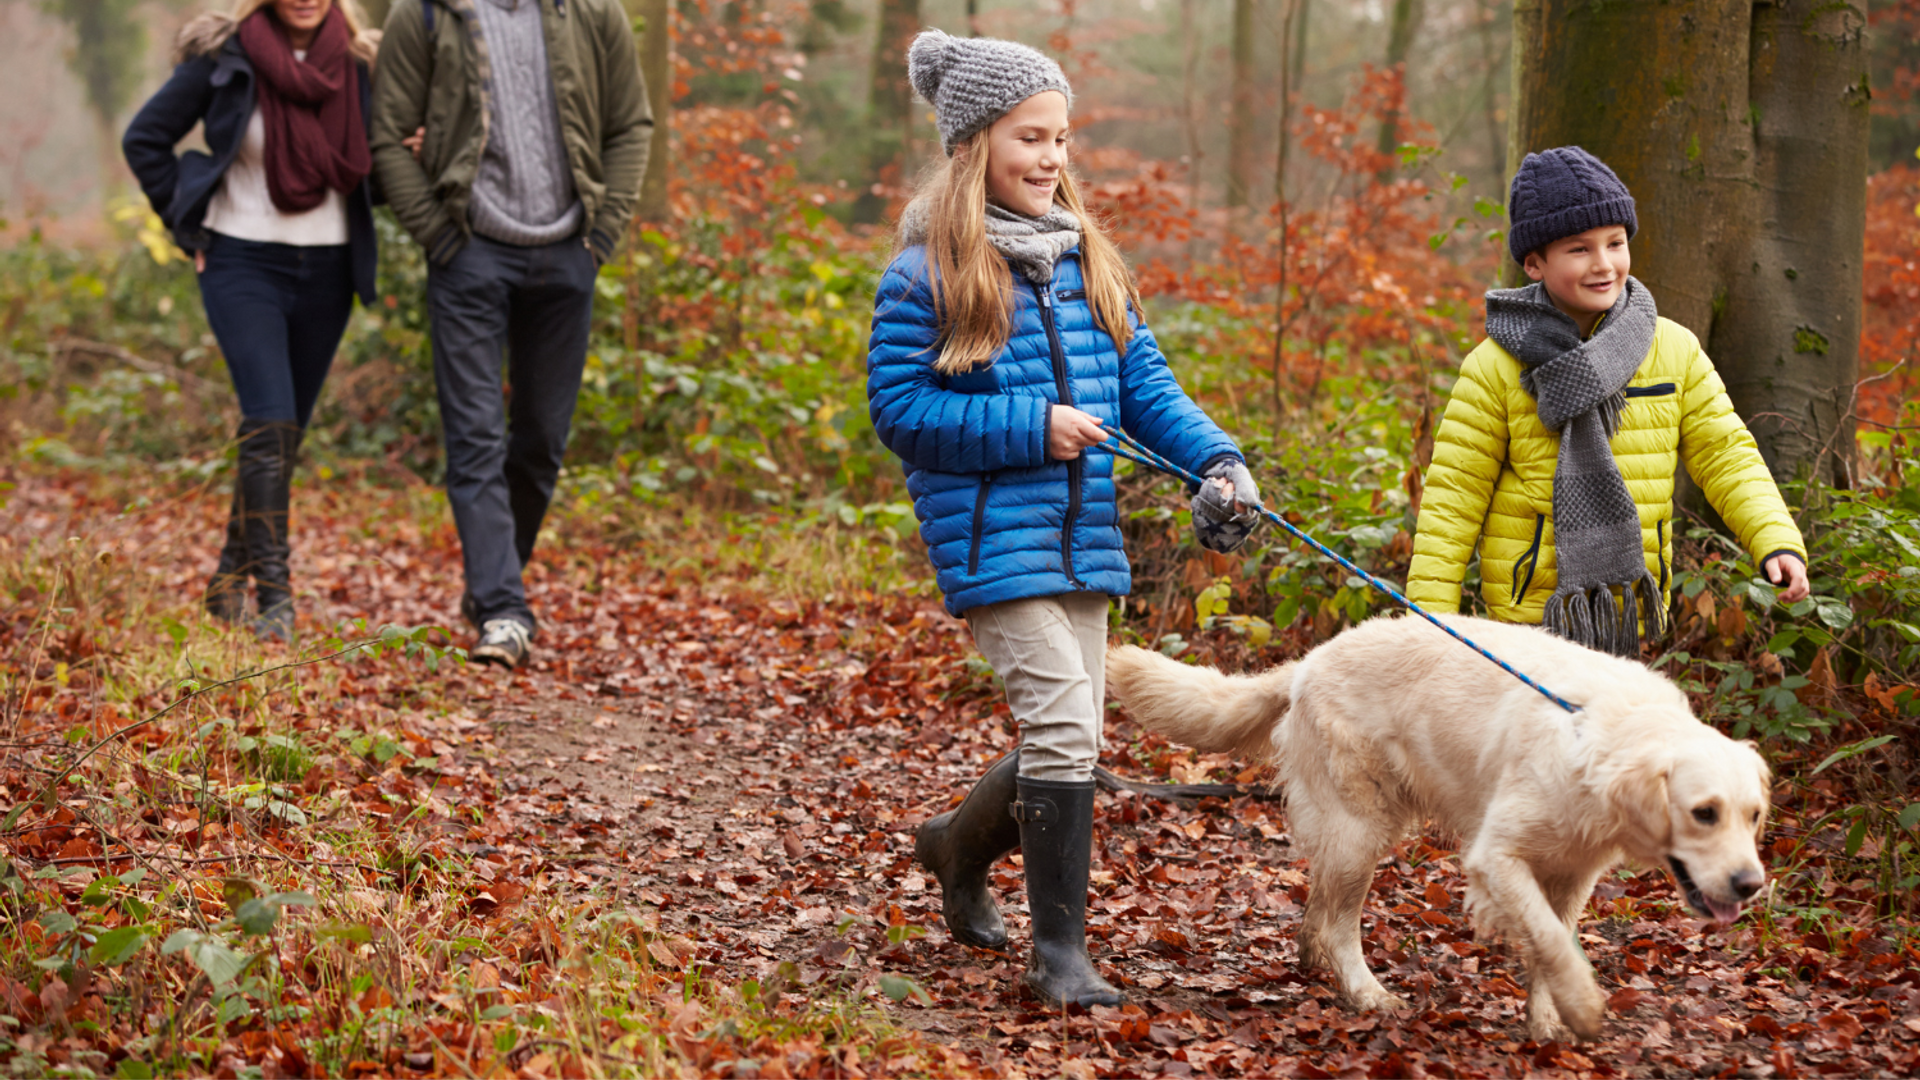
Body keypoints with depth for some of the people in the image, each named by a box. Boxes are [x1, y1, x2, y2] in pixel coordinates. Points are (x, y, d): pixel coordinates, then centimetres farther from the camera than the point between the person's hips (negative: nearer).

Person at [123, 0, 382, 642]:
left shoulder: (358, 65, 2)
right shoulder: (224, 58, -7)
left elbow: (364, 167, 15)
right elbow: (145, 139, 3)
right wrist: (188, 227, 0)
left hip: (327, 270, 4)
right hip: (243, 263, -4)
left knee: (285, 434, 11)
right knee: (270, 426, -16)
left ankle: (231, 574, 28)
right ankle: (274, 596, -15)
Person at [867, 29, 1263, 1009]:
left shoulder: (1085, 259, 11)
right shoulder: (926, 276, -8)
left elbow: (1144, 383, 10)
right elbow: (898, 407, -10)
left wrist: (1217, 459, -6)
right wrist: (1031, 427, -15)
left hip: (1083, 536, 7)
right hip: (991, 537, -7)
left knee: (1070, 738, 13)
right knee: (1063, 724, -15)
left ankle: (959, 848, 41)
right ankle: (1059, 952, -7)